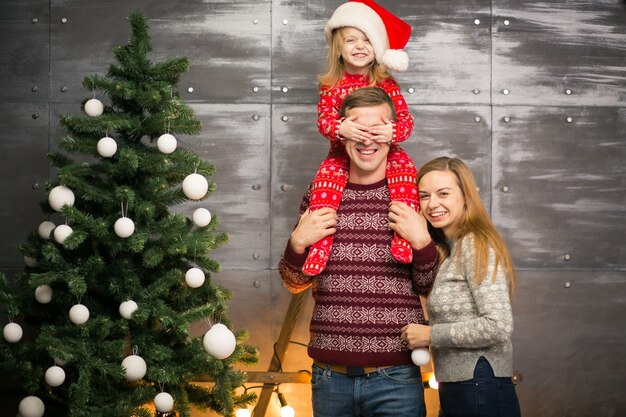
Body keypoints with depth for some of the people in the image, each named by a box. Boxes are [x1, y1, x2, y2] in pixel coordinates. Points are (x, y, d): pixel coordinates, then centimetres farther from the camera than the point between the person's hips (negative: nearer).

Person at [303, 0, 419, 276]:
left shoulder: (386, 83, -2)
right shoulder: (331, 86, 0)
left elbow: (406, 118, -9)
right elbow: (323, 119, -11)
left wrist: (393, 131, -35)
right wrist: (340, 128, -36)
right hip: (342, 154, 0)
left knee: (406, 169, -28)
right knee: (325, 177, -27)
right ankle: (321, 240, -26)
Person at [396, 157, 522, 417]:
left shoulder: (475, 245, -13)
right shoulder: (450, 250, 16)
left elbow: (499, 326, -22)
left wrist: (430, 335, -14)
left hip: (480, 392, -9)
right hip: (456, 390, 9)